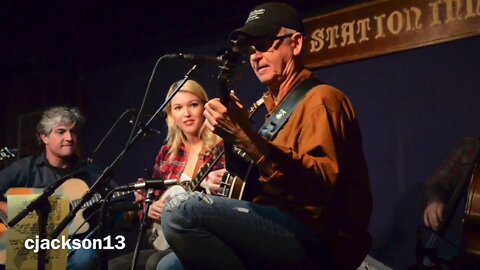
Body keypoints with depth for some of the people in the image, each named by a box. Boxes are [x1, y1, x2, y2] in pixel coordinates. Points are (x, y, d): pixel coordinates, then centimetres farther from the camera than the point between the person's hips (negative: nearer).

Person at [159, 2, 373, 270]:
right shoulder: (278, 106, 24)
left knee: (183, 210, -24)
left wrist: (246, 137, -29)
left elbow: (323, 183, -23)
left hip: (321, 242, -9)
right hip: (283, 234, 9)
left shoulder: (320, 99, -5)